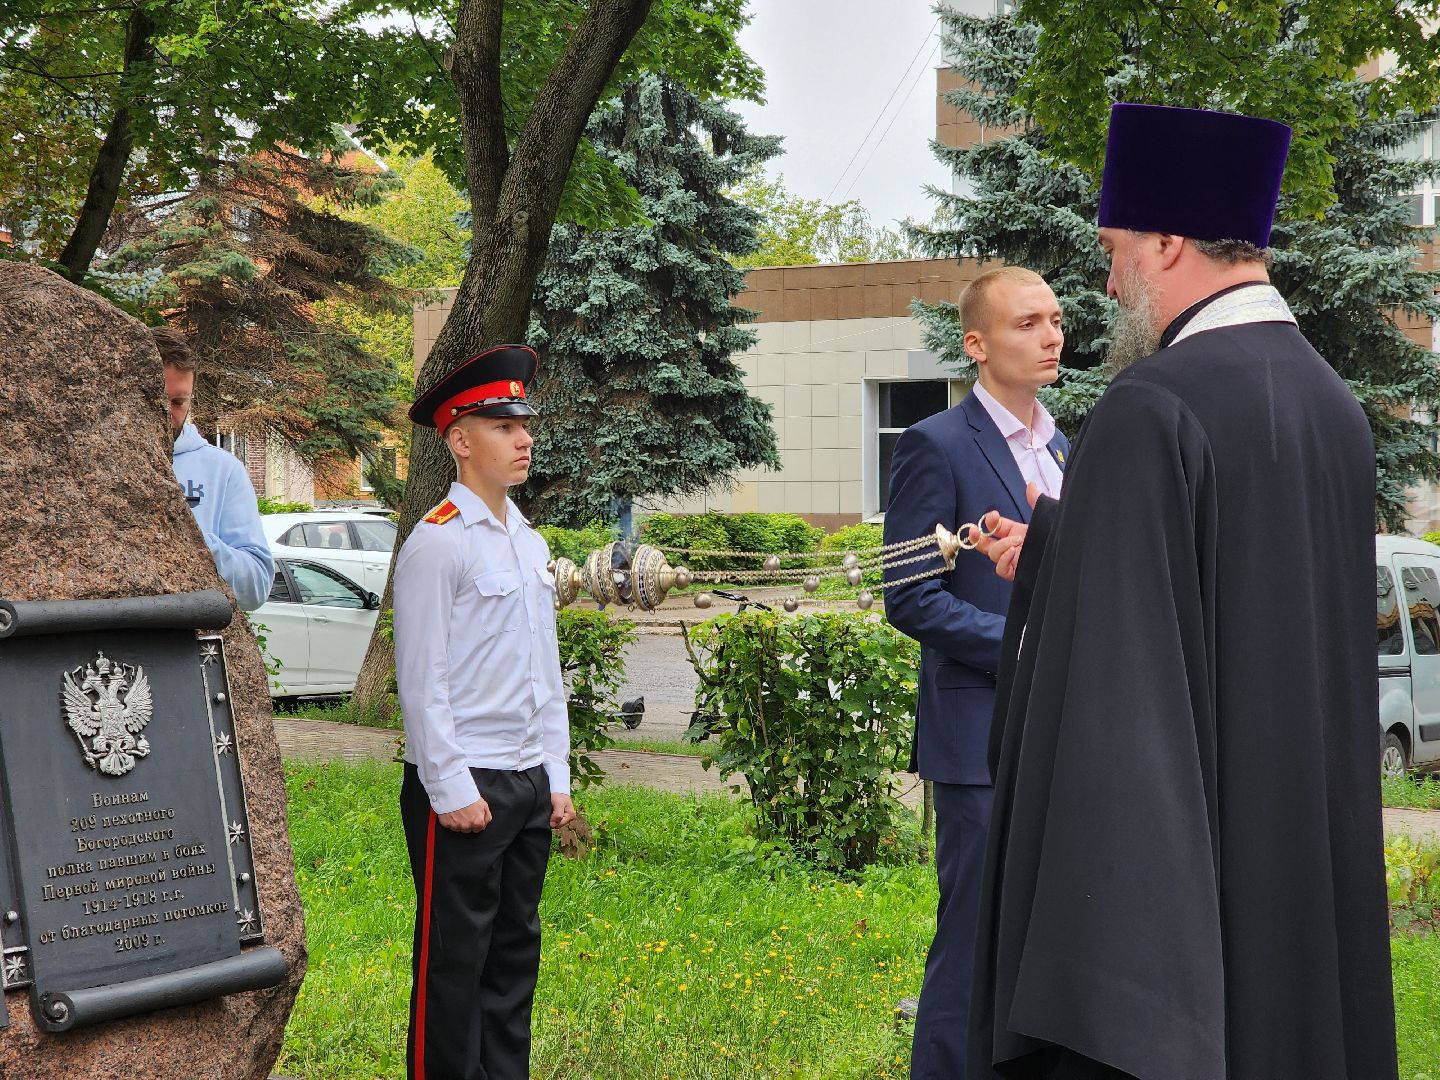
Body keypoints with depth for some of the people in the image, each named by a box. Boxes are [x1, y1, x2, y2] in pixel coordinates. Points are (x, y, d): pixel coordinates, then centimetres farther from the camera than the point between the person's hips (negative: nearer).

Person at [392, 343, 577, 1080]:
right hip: (462, 786, -8)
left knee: (515, 950, 13)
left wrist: (556, 778, 13)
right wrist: (453, 792, -16)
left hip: (531, 784, 8)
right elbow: (421, 680, -14)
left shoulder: (530, 543, 13)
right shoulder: (437, 543, -11)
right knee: (454, 961, -1)